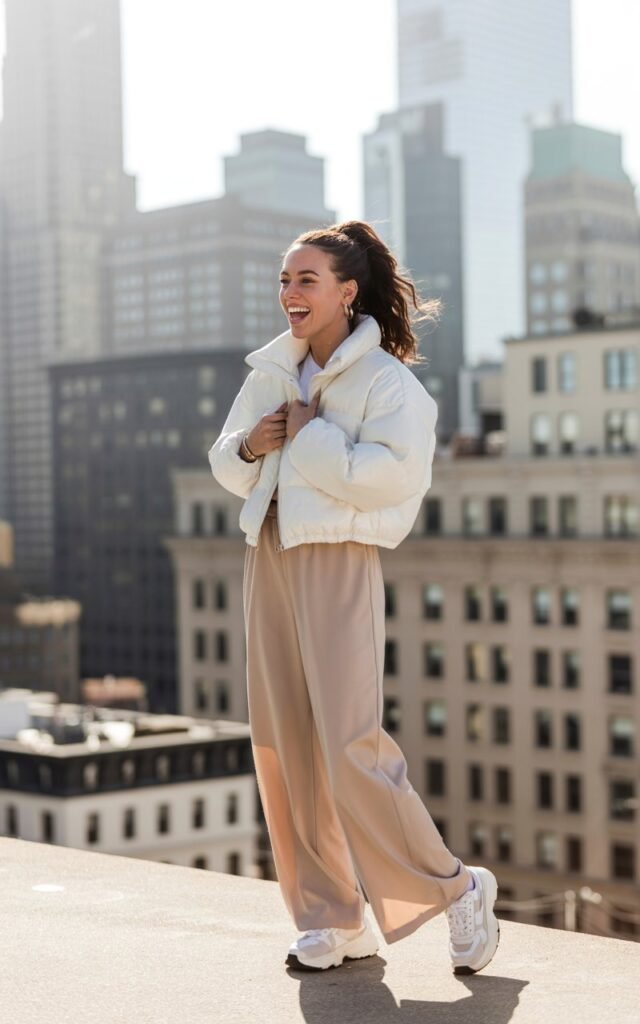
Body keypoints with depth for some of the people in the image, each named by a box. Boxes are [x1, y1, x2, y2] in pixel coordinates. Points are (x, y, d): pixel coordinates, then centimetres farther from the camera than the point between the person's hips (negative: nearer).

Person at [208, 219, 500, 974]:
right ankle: (335, 920, 17)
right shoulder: (270, 372, 12)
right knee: (283, 744, 6)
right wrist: (250, 445, -4)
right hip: (268, 557, 7)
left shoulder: (385, 378, -8)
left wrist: (310, 437, -15)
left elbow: (394, 472, -22)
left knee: (349, 743, -11)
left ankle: (455, 889, 8)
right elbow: (226, 465, 18)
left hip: (339, 562, -7)